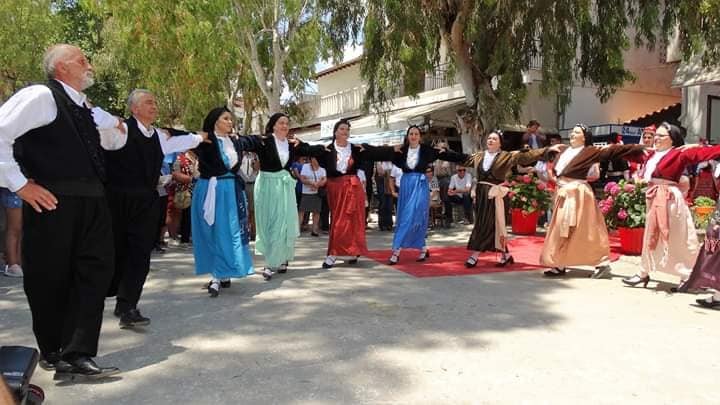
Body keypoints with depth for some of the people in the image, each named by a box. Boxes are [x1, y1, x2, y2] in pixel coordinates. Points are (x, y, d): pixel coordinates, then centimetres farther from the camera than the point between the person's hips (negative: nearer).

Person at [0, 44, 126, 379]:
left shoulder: (84, 108, 18)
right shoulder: (41, 96, -6)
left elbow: (114, 142, 30)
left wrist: (113, 123, 8)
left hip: (91, 203, 8)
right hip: (54, 204, -8)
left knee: (95, 274, 2)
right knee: (51, 280, 6)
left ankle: (76, 355, 7)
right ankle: (54, 352, 24)